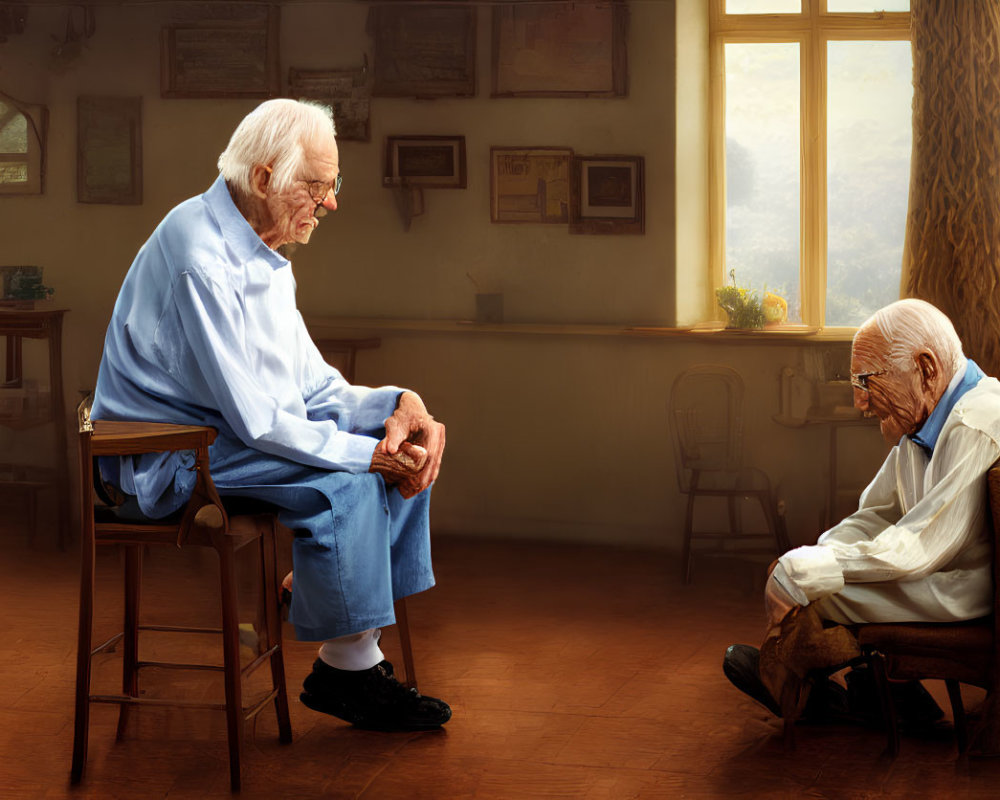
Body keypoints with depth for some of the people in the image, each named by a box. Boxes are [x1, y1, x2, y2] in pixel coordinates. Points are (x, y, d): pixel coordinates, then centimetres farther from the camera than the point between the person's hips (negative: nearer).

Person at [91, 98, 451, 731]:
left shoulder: (259, 250, 9)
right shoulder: (202, 260, -23)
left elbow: (311, 383, 9)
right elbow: (257, 420, -26)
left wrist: (395, 402, -9)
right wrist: (371, 453, -23)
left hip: (240, 427, 10)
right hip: (173, 457, -10)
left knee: (408, 444, -2)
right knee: (344, 480, -29)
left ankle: (363, 650, -4)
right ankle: (344, 669, -13)